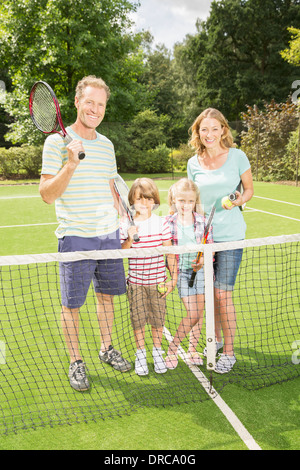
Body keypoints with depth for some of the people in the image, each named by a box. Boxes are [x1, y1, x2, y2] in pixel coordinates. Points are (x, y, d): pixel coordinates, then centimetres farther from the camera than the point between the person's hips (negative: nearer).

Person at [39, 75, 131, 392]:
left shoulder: (106, 144, 12)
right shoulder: (57, 141, -6)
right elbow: (47, 194, -11)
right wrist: (70, 165, -23)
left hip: (109, 235, 5)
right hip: (75, 236, -5)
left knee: (107, 294, 15)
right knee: (72, 303, 4)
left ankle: (106, 348, 35)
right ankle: (75, 362, 23)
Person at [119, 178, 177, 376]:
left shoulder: (161, 223, -3)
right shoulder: (126, 225, -4)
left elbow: (169, 253, 1)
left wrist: (173, 278, -1)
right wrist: (129, 240, -19)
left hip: (158, 281, 0)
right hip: (136, 281, 0)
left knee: (158, 317, 9)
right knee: (138, 318, 8)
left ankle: (157, 351, 31)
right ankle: (140, 353, 28)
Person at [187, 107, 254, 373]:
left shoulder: (237, 156, -4)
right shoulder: (194, 163, 5)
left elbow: (249, 189, 6)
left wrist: (239, 200, -16)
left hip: (230, 235, -3)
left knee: (223, 294, -5)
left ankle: (229, 352, 12)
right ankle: (217, 339, 33)